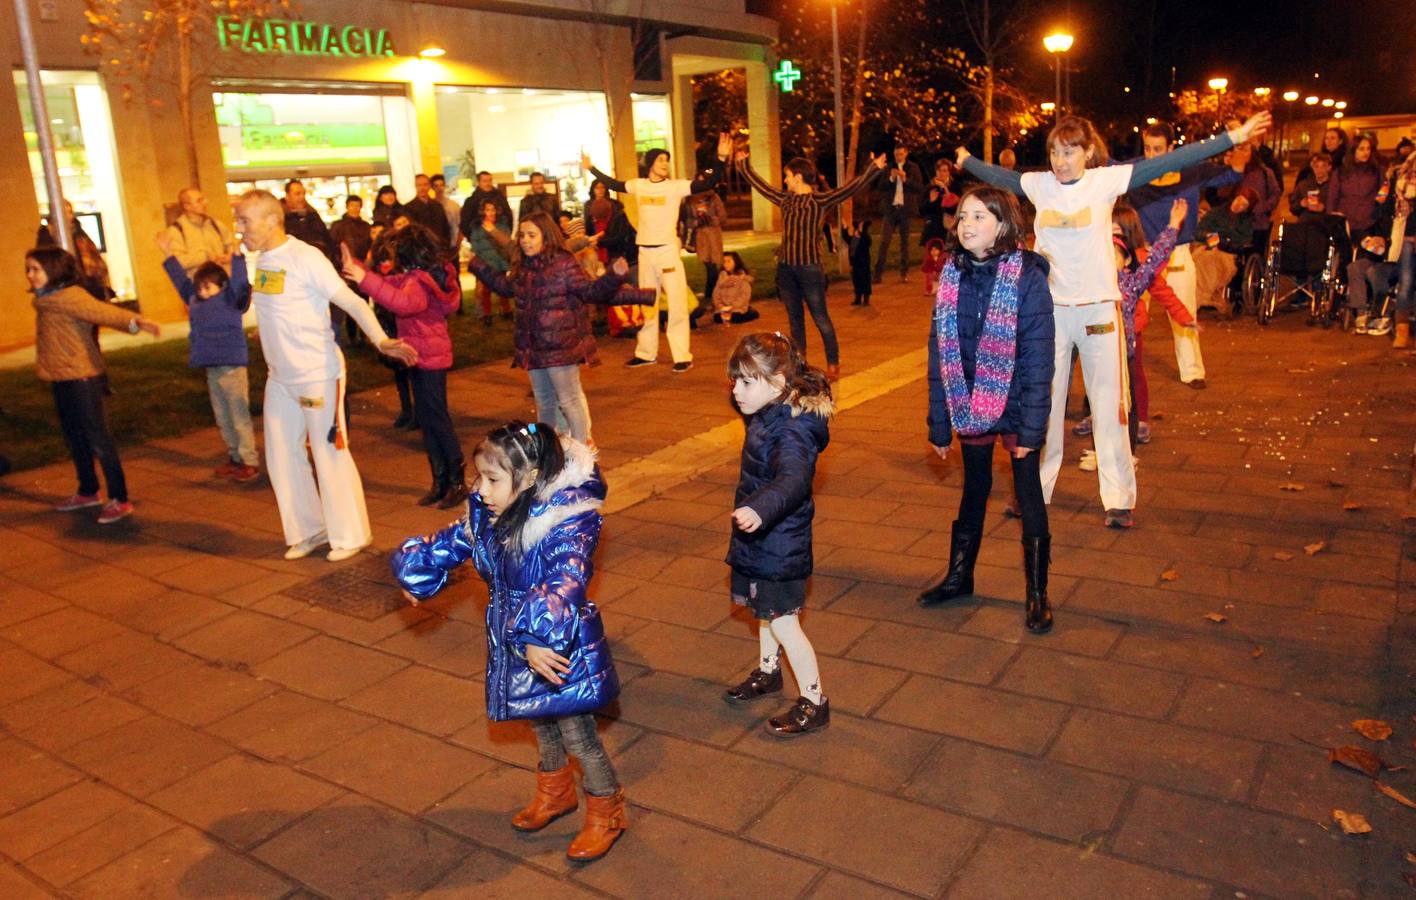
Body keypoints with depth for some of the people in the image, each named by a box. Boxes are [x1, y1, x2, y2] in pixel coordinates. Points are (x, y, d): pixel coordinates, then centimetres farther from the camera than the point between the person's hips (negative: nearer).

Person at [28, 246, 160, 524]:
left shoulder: (70, 296, -14)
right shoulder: (44, 300, 13)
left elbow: (104, 311, -28)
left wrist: (134, 321, -44)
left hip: (82, 378, -9)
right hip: (62, 380, 9)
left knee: (98, 439, -6)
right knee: (74, 439, 19)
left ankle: (119, 500, 0)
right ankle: (88, 492, 33)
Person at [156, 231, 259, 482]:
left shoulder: (231, 299, -7)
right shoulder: (195, 301, 12)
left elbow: (240, 283, -24)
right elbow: (182, 280, 24)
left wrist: (237, 256, -34)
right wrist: (169, 255, 28)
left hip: (232, 367, -8)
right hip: (211, 369, 8)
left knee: (240, 416, -3)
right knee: (222, 418, 14)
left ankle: (250, 461, 4)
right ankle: (235, 456, 25)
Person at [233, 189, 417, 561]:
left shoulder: (305, 257, -17)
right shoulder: (256, 260, 5)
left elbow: (351, 301, -22)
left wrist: (381, 341, -33)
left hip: (319, 375, -8)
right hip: (280, 378, 8)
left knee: (330, 455, 0)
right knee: (282, 457, 13)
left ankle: (350, 535, 15)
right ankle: (308, 531, 28)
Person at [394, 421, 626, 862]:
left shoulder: (566, 524, -29)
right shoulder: (485, 516, -5)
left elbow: (564, 586, -40)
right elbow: (451, 543, 14)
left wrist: (538, 640, -47)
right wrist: (416, 572, 24)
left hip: (563, 649, -7)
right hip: (515, 645, 8)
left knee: (577, 735, 7)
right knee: (542, 725, 26)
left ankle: (607, 812, 30)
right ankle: (556, 793, 50)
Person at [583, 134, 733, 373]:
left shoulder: (675, 186, -7)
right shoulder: (638, 185, 4)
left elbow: (710, 183, -15)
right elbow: (613, 184, 22)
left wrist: (721, 158, -26)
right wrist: (591, 168, 25)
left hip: (668, 250, -4)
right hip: (645, 252, 4)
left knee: (676, 304, -6)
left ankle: (682, 356, -1)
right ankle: (646, 353, 27)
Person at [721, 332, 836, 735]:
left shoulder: (791, 432, -29)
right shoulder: (767, 417, 0)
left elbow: (793, 479, -48)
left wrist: (761, 509, -64)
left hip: (780, 546, -10)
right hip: (762, 539, 10)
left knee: (782, 621, 1)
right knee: (766, 610, 26)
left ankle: (814, 702, 16)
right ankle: (767, 672, 47)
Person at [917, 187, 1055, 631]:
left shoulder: (1027, 276, -13)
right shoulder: (952, 274, 0)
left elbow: (1038, 357, -13)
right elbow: (939, 352, 3)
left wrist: (1031, 427, -16)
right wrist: (939, 424, 3)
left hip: (1015, 408, -4)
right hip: (970, 407, 4)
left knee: (1029, 498, 8)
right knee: (973, 492, 20)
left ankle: (1037, 594, 22)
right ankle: (959, 577, 35)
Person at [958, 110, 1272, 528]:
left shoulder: (1106, 180, -6)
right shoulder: (1038, 185, 3)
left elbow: (1167, 162, -9)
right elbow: (998, 176, 21)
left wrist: (1232, 137, -12)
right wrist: (966, 160, 36)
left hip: (1099, 308, -3)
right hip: (1051, 309, 3)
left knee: (1108, 404, 3)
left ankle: (1119, 499, 11)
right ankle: (1034, 490, 23)